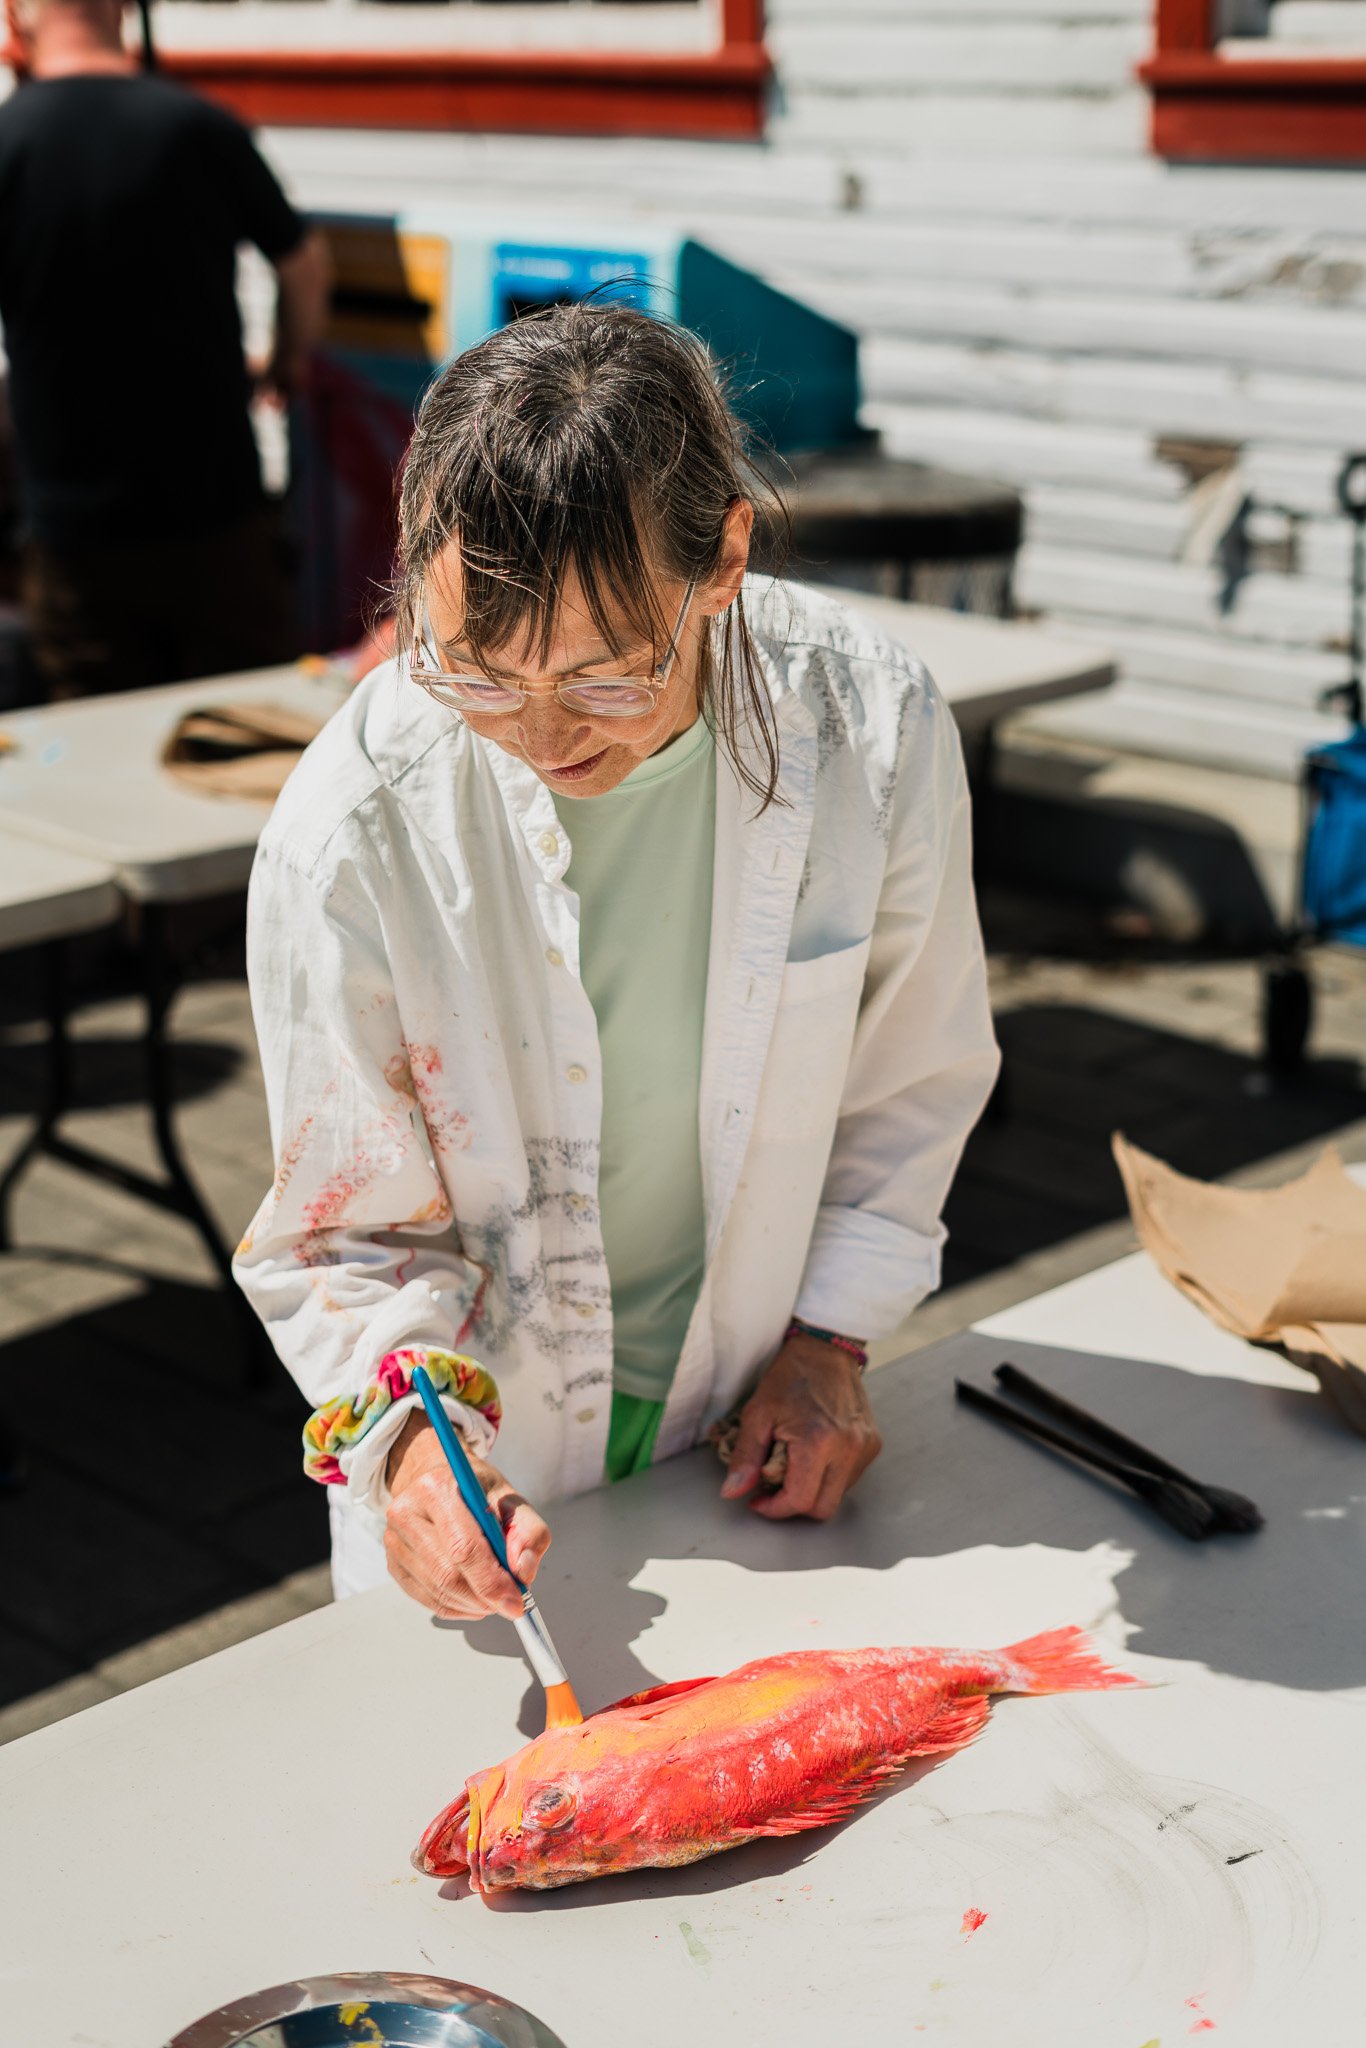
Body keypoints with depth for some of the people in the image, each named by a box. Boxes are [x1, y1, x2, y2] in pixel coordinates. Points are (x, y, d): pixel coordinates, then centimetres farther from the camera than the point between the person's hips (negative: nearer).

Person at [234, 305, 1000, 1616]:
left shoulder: (874, 733, -21)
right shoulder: (351, 832, -26)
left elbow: (912, 1086, -3)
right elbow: (347, 1237, -15)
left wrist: (832, 1333, -6)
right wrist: (408, 1431, -31)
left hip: (757, 1422, 2)